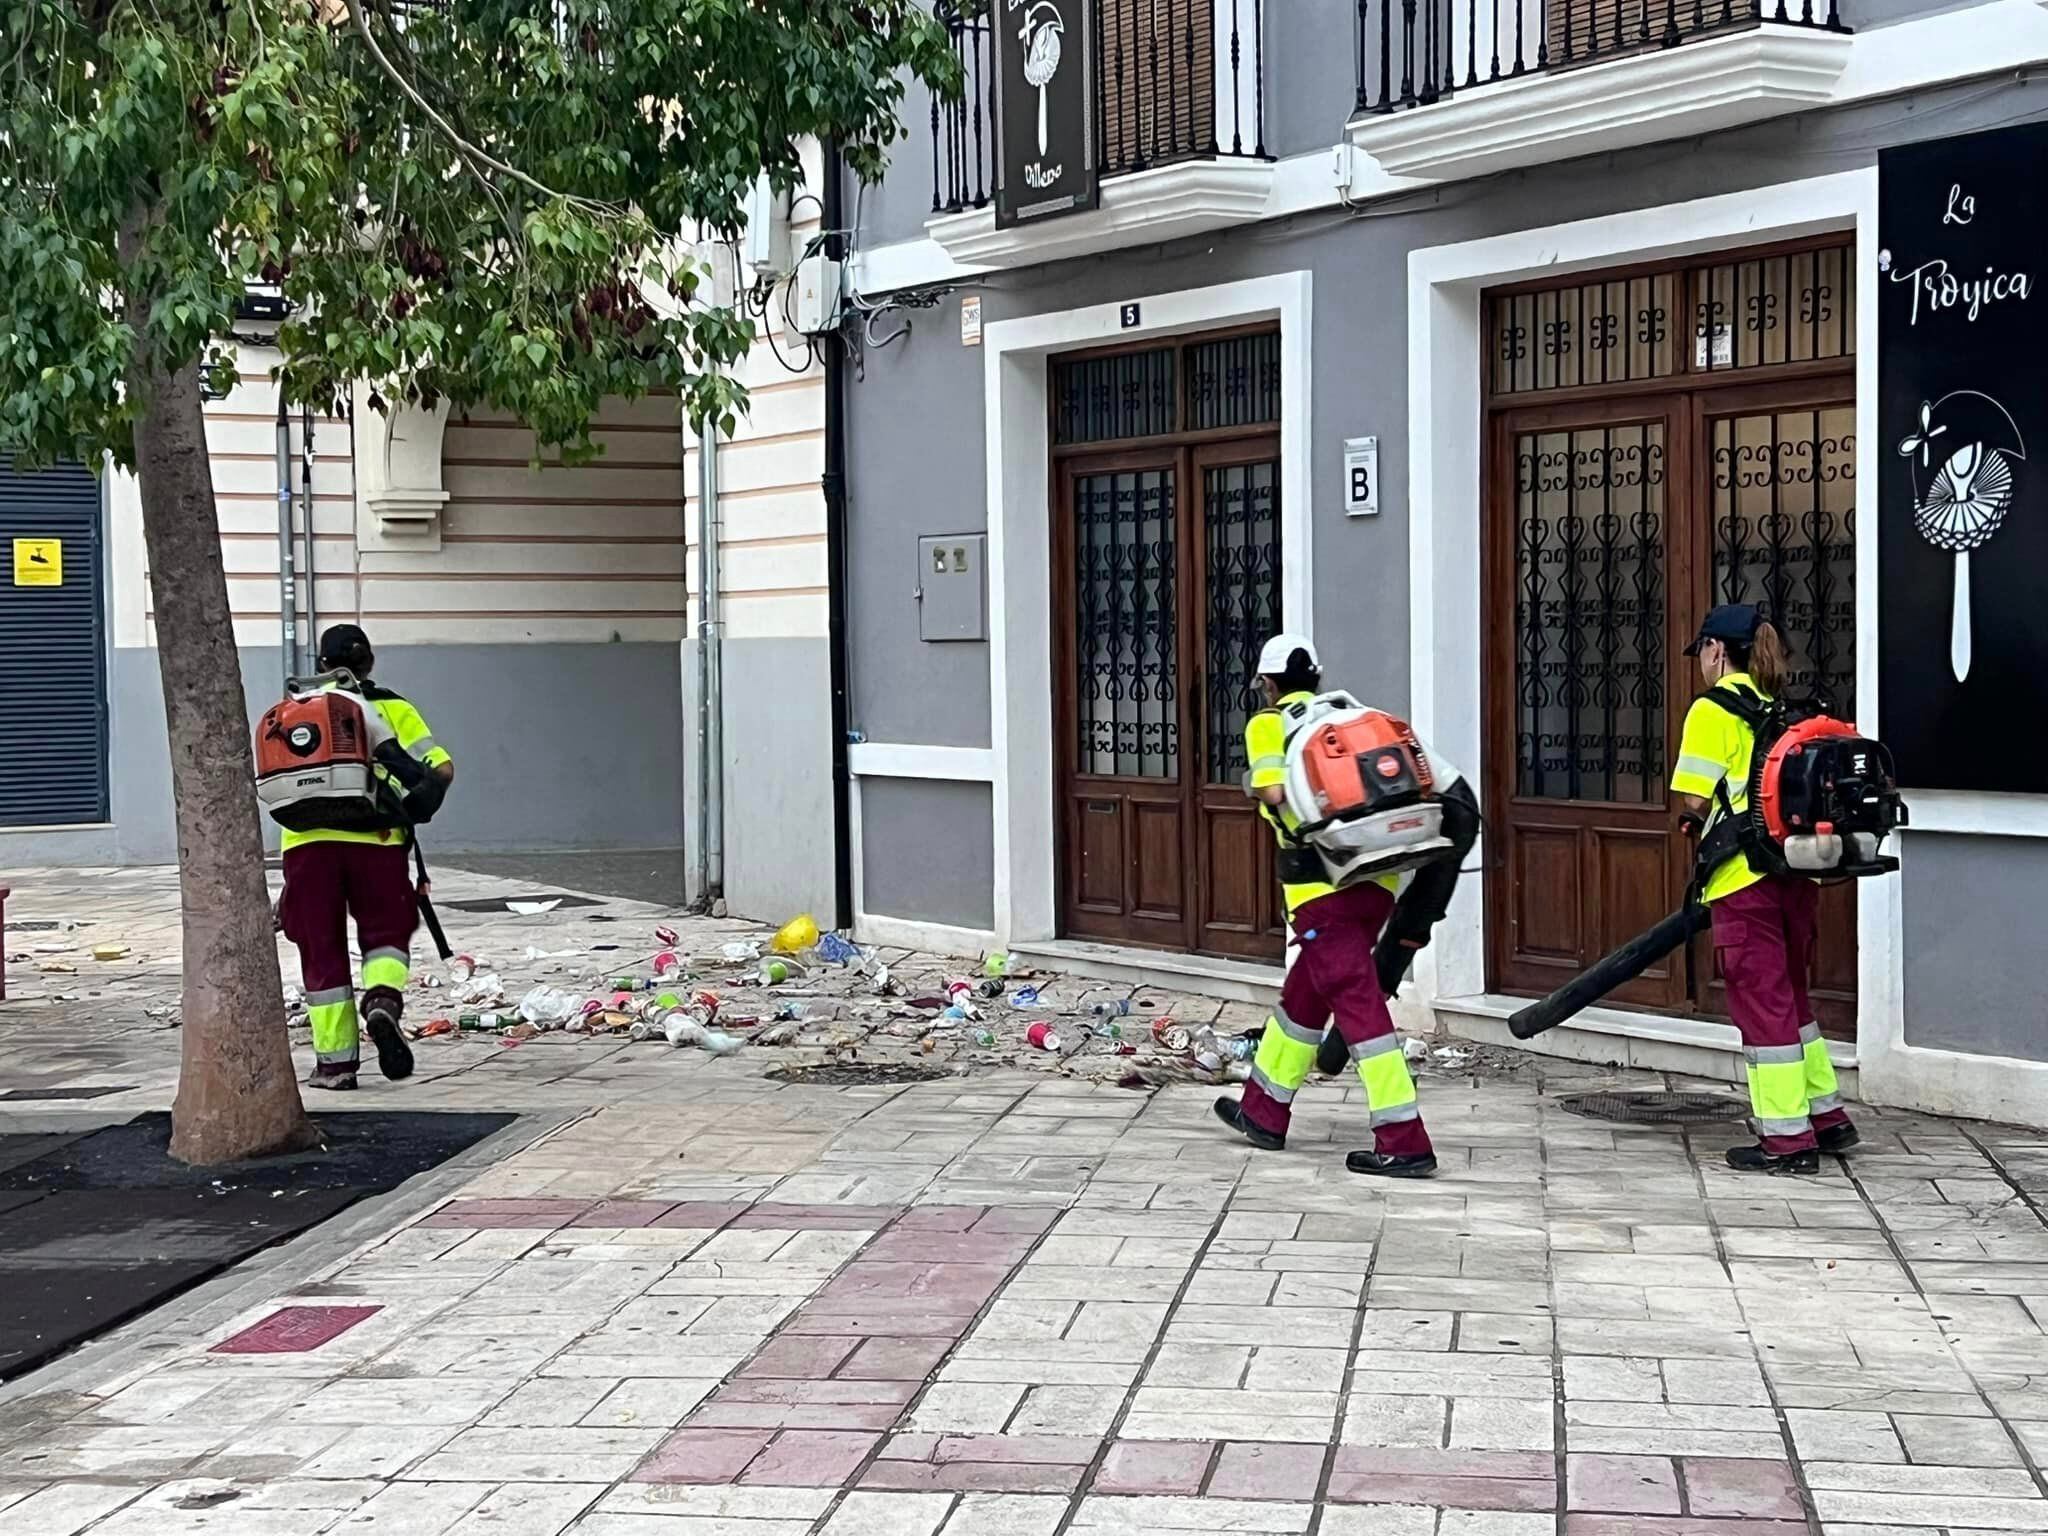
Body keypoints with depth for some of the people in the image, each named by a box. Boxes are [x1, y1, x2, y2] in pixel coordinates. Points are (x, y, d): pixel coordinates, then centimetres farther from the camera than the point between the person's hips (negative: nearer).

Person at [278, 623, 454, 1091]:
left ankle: (335, 1060, 8)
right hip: (373, 840, -1)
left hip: (306, 841, 1)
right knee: (386, 932, 15)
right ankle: (383, 1001, -15)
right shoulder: (391, 708, 13)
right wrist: (414, 809, 11)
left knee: (322, 951, 8)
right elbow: (440, 767, 1)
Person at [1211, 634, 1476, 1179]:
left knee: (1359, 1004, -9)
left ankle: (1404, 1143, -14)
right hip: (1379, 878, 7)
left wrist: (1256, 784, 2)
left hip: (1324, 885, -7)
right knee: (1304, 992, 21)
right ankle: (1264, 1112, 35)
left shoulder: (1269, 724, 2)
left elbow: (1275, 792, -16)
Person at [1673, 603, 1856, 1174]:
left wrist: (1693, 823, 8)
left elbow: (1697, 801, -12)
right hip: (1795, 870, 7)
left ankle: (1787, 1140, 3)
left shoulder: (1712, 711, -8)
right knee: (1789, 995, 21)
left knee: (1761, 1003, -1)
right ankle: (1827, 1116, 27)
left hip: (1745, 876, -7)